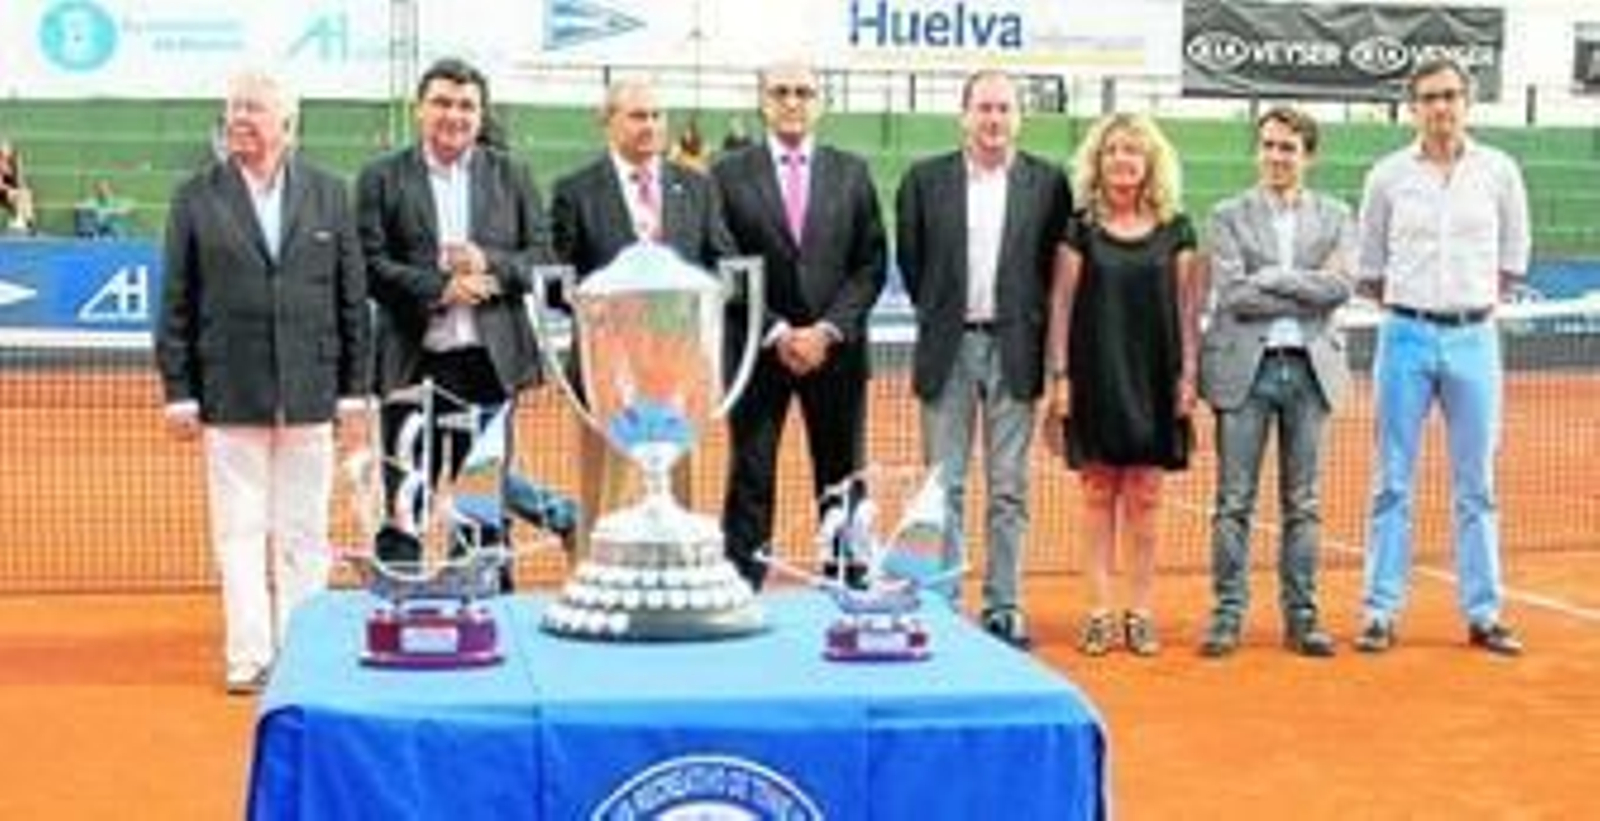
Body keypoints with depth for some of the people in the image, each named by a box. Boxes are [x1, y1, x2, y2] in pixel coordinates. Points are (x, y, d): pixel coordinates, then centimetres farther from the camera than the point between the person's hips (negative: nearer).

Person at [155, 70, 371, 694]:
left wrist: (354, 389, 3)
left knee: (303, 534, 7)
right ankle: (249, 658, 11)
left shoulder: (329, 195, 7)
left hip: (310, 392, 1)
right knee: (240, 532, 3)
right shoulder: (196, 198, 4)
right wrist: (178, 391, -2)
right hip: (229, 395, -1)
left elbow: (352, 298, 7)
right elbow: (176, 303, 3)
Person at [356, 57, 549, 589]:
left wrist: (491, 266, -11)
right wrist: (438, 288, -15)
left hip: (491, 361, 2)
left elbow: (543, 259, 6)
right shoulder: (382, 178, 4)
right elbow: (371, 265, -5)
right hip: (413, 363, -2)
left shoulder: (511, 175, 11)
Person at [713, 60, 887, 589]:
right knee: (751, 481, -1)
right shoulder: (730, 174, 2)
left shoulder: (851, 173, 8)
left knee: (842, 480, 6)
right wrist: (776, 333, -10)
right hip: (758, 348, -2)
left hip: (835, 348, 2)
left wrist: (827, 330, -8)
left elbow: (871, 264, 4)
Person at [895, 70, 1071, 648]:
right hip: (948, 348, 0)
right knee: (943, 486, 4)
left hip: (1014, 348, 0)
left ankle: (1003, 606, 11)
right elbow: (909, 260, 10)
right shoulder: (926, 179, 3)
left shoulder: (1048, 183, 2)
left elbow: (1056, 268, 7)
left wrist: (1033, 328, 4)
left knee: (1009, 489, 5)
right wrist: (937, 314, 9)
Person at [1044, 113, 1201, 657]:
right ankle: (1099, 613, 10)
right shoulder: (1080, 229, 2)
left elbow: (1187, 308, 6)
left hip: (1153, 379, 1)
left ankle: (1140, 612, 12)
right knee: (1098, 495, 4)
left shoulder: (1175, 231, 5)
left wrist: (1188, 374, 0)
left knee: (1144, 498, 4)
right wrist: (1059, 377, -4)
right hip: (1096, 377, -1)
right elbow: (1061, 305, 1)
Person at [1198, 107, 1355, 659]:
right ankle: (1228, 614, 7)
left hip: (1310, 369, 2)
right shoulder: (1229, 217, 4)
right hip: (1245, 366, -2)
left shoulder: (1335, 218, 10)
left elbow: (1341, 285, -7)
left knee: (1303, 504, 7)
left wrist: (1273, 278, -10)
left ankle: (1301, 616, 14)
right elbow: (1233, 293, -9)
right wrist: (1309, 296, -8)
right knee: (1234, 502, 1)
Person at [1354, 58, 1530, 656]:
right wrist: (1410, 307, 6)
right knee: (1393, 483, 2)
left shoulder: (1499, 171, 3)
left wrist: (1472, 302, 6)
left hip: (1474, 338, 1)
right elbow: (1370, 268, 9)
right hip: (1406, 337, 0)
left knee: (1476, 486, 5)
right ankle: (1381, 612, 7)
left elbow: (1512, 263, 11)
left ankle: (1484, 614, 12)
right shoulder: (1387, 176, 2)